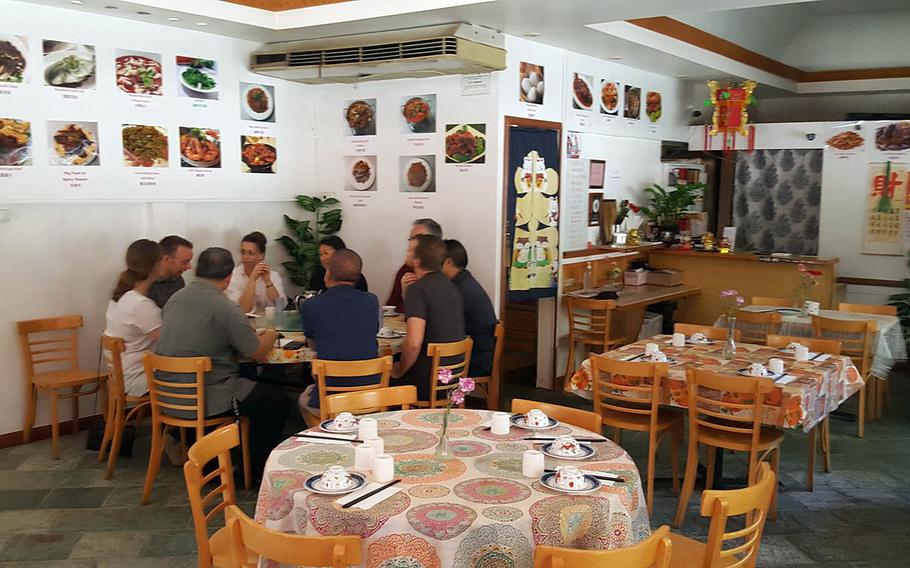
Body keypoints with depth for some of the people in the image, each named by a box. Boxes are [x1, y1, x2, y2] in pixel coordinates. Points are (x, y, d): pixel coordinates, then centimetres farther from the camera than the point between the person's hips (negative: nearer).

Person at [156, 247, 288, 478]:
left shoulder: (174, 299, 5)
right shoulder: (225, 308, -18)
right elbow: (258, 353, -10)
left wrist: (251, 335, 18)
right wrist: (270, 336, 14)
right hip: (204, 401, -8)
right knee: (277, 401, 9)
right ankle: (258, 471, 18)